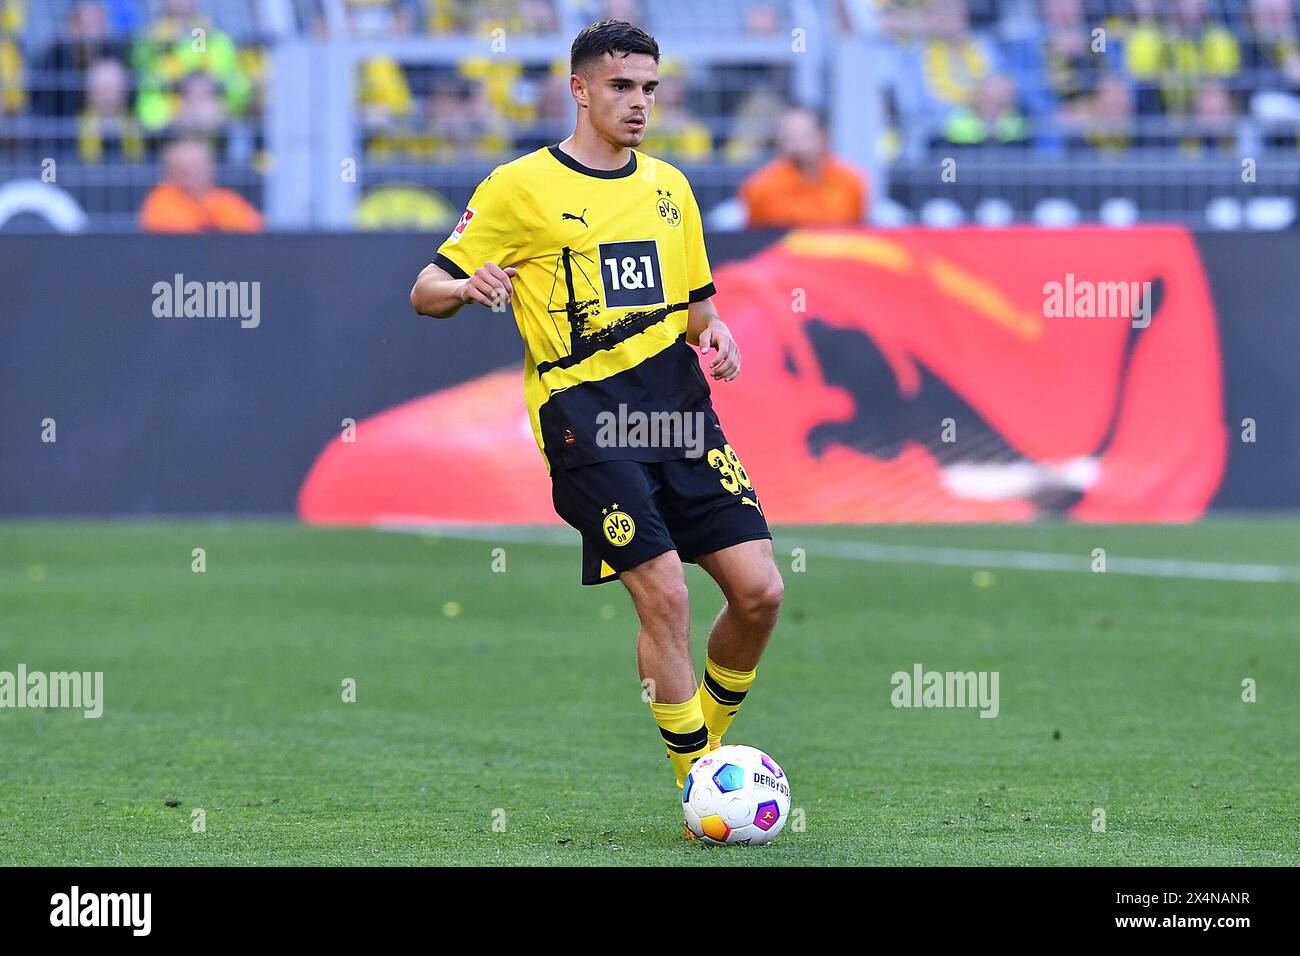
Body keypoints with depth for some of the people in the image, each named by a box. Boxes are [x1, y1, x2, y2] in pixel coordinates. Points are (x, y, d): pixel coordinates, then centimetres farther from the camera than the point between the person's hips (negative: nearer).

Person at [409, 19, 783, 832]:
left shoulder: (668, 186, 17)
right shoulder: (523, 187, 1)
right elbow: (426, 292, 2)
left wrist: (715, 334, 2)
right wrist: (467, 287, -22)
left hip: (676, 405, 5)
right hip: (584, 413, -5)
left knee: (760, 589, -4)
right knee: (665, 594, -16)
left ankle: (710, 735, 21)